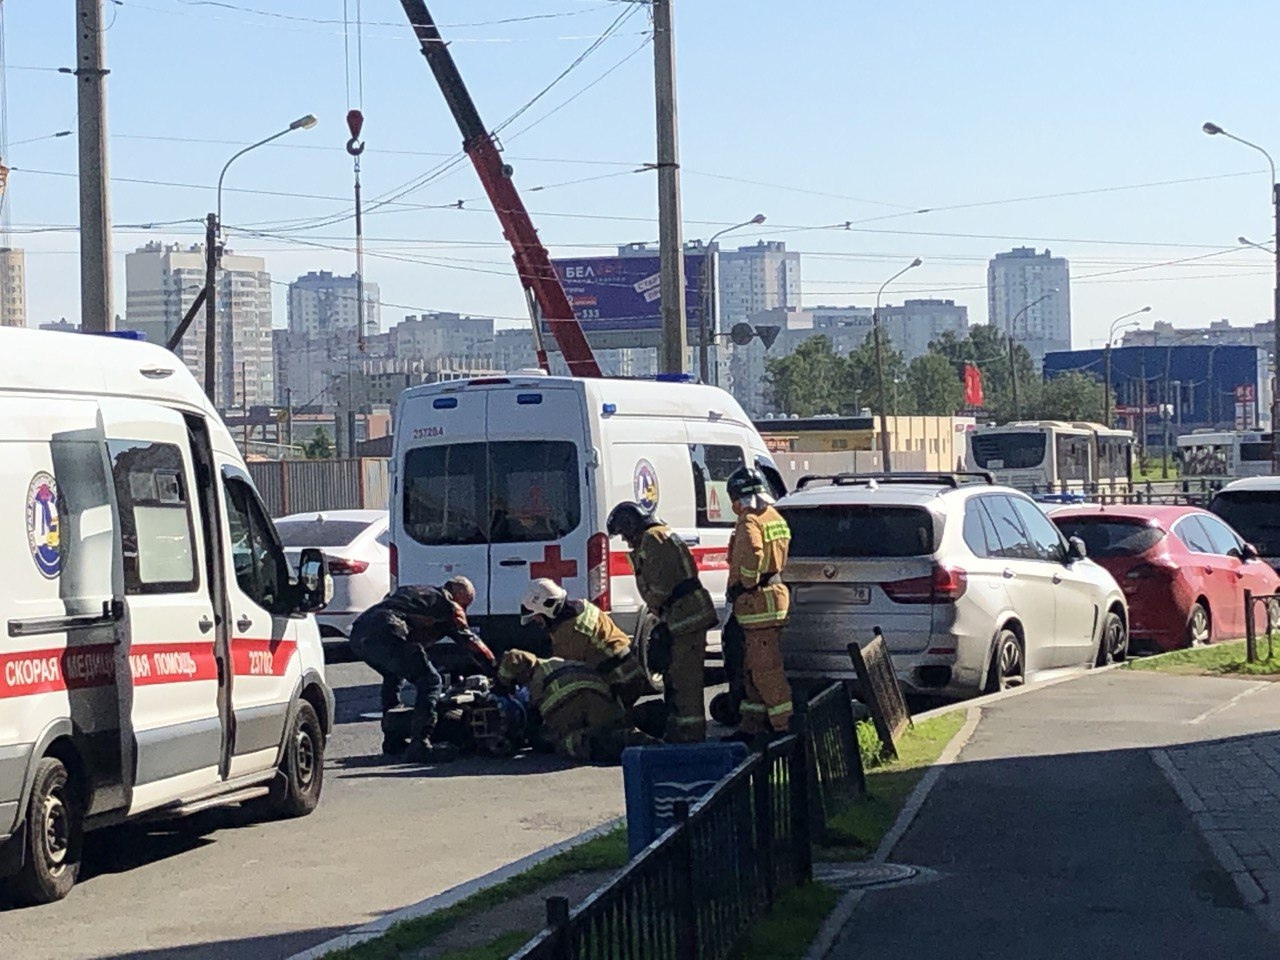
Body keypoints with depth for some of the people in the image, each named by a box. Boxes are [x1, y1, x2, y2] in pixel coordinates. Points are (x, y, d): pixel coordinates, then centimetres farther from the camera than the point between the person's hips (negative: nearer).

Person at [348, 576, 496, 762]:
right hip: (385, 635, -9)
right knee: (431, 682, -5)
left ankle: (392, 740, 36)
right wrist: (494, 666, 26)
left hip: (358, 635, 9)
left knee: (393, 675, 34)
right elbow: (470, 642, 16)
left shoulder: (412, 592, 37)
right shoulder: (448, 605, 15)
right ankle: (419, 745, -15)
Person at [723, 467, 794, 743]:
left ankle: (787, 726, -7)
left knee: (766, 669, -7)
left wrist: (746, 583, -18)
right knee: (752, 668, 17)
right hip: (775, 592, 10)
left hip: (757, 602, -10)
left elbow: (753, 552, -33)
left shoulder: (750, 522, -15)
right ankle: (752, 724, 23)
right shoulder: (775, 518, 16)